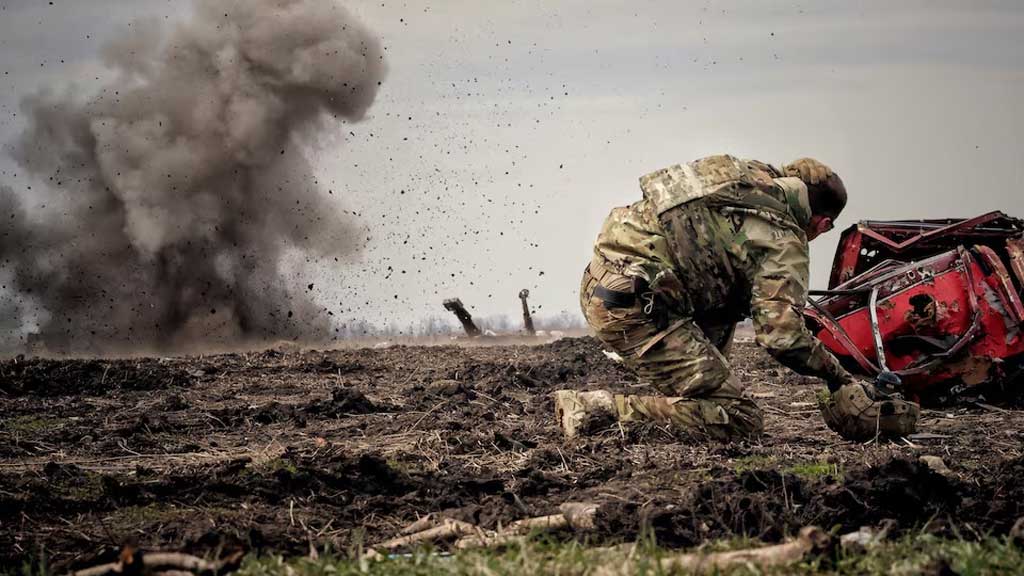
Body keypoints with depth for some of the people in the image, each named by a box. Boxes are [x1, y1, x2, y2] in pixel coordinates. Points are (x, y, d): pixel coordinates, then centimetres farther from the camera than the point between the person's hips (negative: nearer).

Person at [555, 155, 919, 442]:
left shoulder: (746, 177, 22)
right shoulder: (784, 243, -3)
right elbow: (782, 334, -13)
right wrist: (838, 376, 2)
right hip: (632, 306, -9)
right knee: (738, 422, -7)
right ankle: (600, 407, -13)